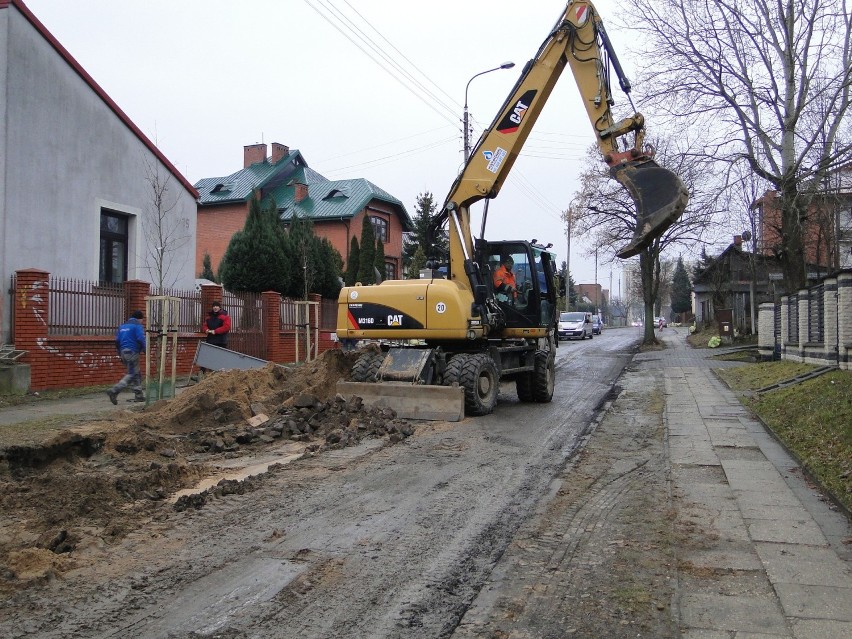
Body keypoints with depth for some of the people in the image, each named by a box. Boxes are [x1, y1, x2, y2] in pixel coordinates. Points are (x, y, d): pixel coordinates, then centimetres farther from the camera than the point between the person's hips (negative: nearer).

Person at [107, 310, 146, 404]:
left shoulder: (122, 326, 18)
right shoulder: (137, 326, -6)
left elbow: (117, 341, 16)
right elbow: (141, 339, -17)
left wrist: (120, 354, 21)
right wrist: (145, 351, -5)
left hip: (123, 352, 8)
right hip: (132, 352, -8)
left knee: (137, 374, 14)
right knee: (132, 374, -5)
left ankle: (139, 395, 15)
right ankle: (114, 391, -17)